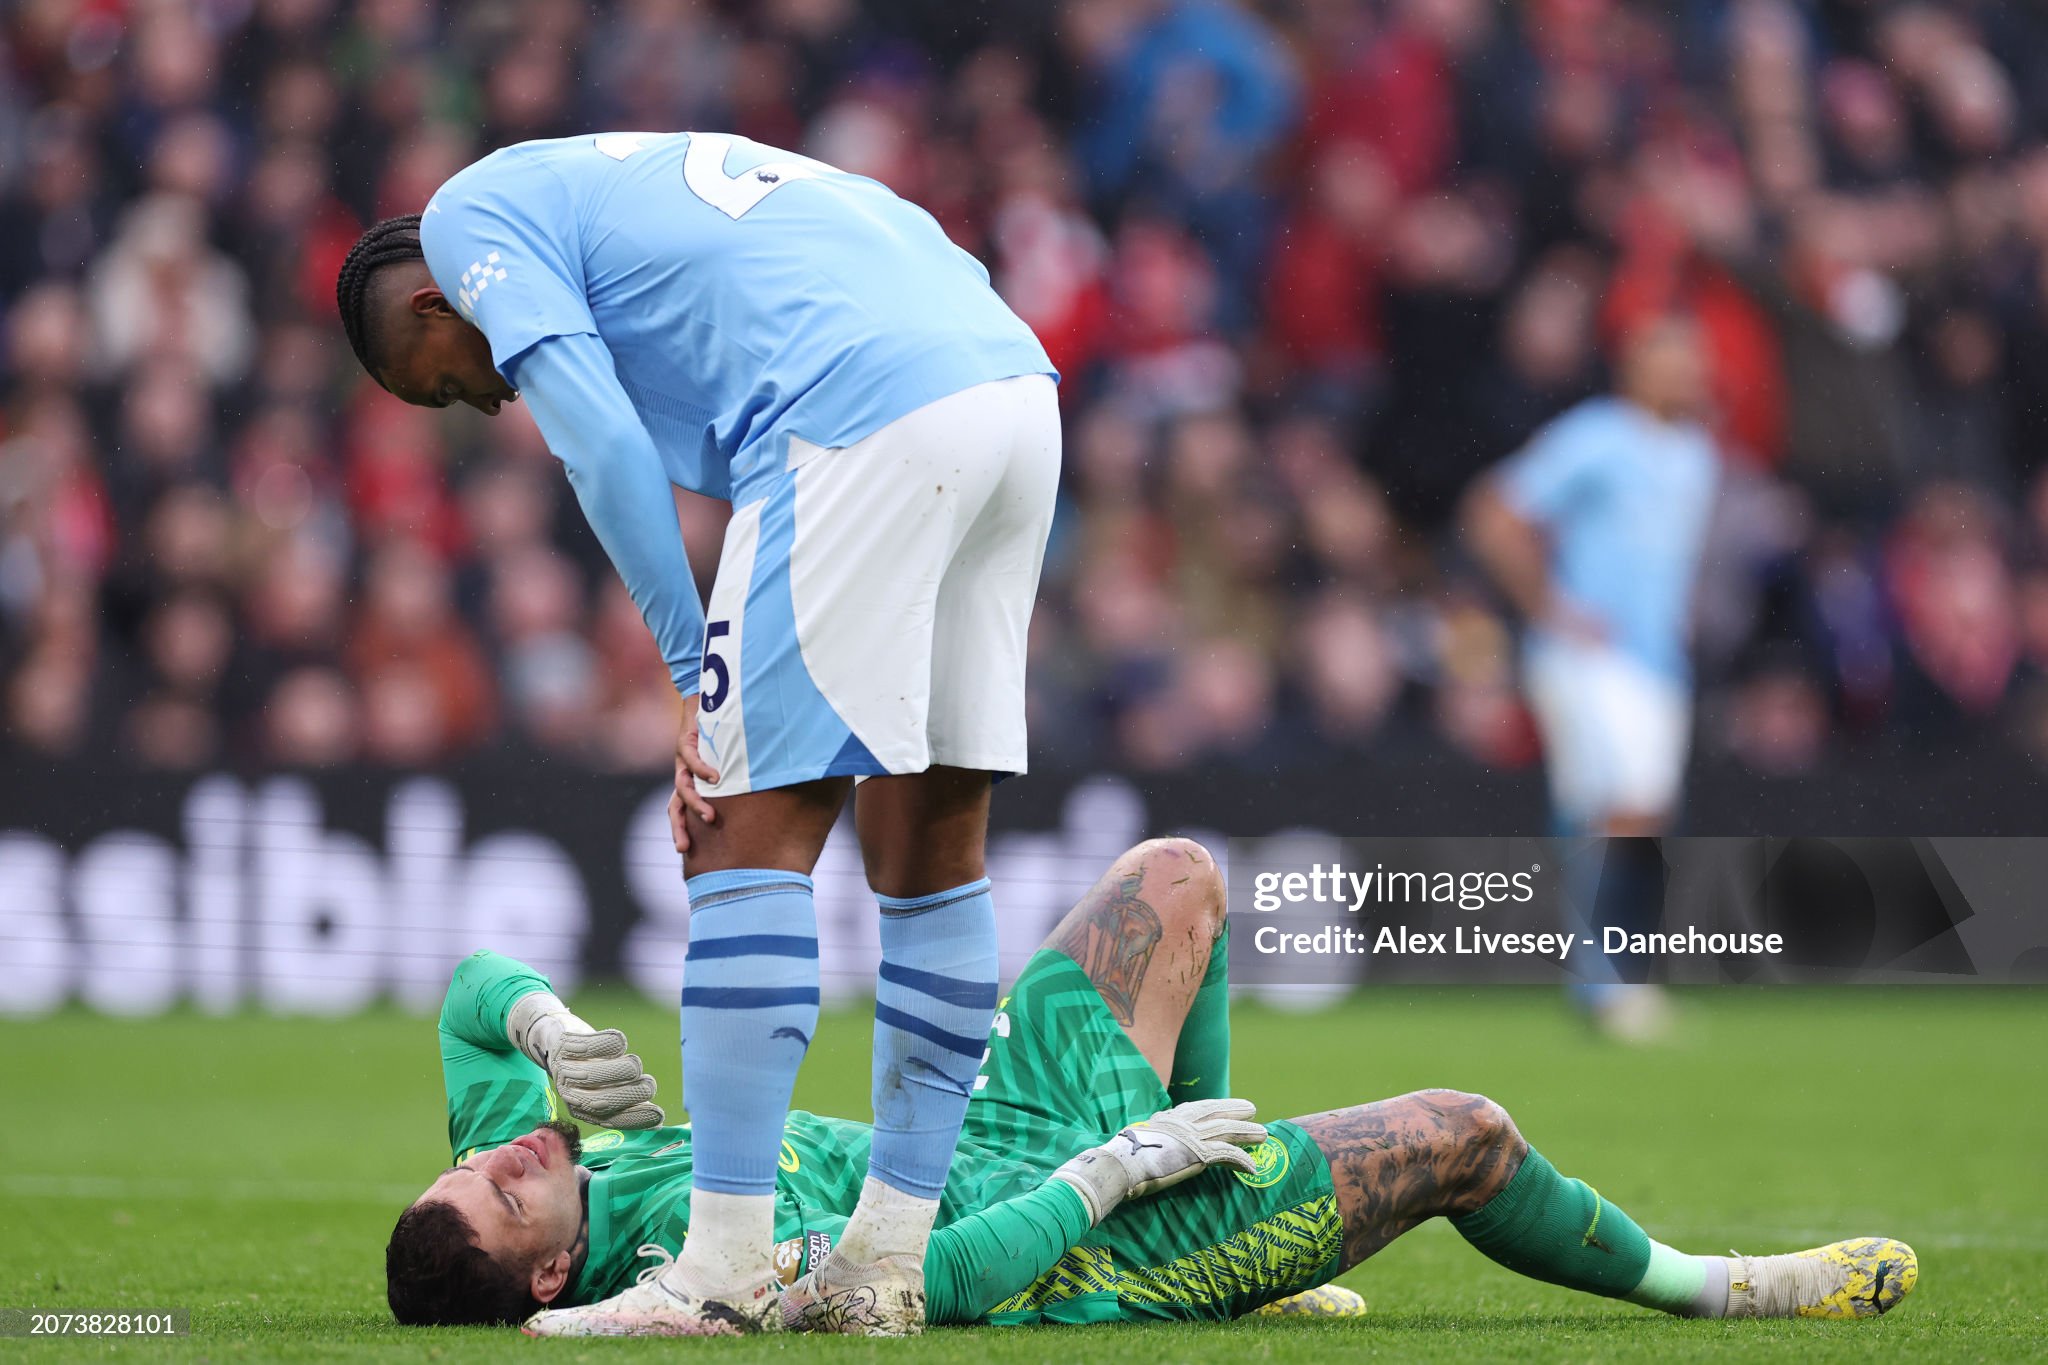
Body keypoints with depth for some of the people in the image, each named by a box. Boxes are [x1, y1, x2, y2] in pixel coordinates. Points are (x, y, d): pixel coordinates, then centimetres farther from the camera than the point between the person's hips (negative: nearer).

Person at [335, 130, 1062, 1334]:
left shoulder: (471, 215, 12)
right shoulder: (629, 180, 35)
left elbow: (606, 446, -3)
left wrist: (699, 681, 3)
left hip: (872, 421, -9)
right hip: (1018, 385, 9)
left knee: (753, 827, -4)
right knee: (931, 836, 13)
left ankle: (725, 1270, -4)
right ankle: (889, 1260, 19)